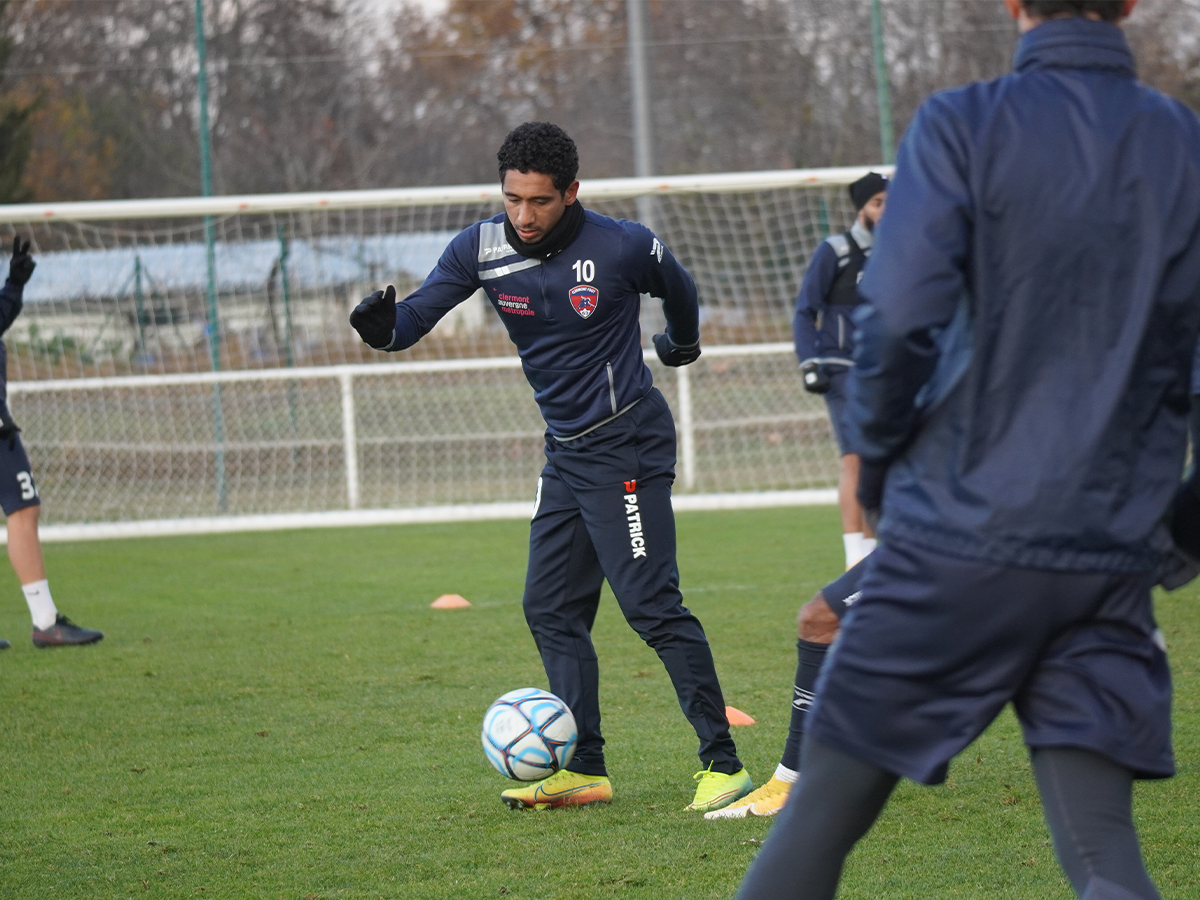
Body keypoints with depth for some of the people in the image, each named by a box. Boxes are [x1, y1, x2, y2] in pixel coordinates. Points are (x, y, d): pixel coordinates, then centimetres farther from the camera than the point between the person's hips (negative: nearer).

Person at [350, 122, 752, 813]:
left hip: (626, 445, -7)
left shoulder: (623, 247, -13)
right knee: (551, 608, 7)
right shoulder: (482, 250, -3)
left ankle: (723, 763, -11)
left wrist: (682, 342, 28)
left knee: (652, 603, -13)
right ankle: (585, 768, 14)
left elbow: (678, 291, 9)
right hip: (567, 451, 7)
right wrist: (383, 326, -33)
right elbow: (418, 315, -9)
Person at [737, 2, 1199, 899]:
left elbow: (897, 321, -13)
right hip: (1113, 556, 3)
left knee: (823, 814, 8)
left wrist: (878, 465, 3)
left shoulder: (963, 127, -5)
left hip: (962, 533, -2)